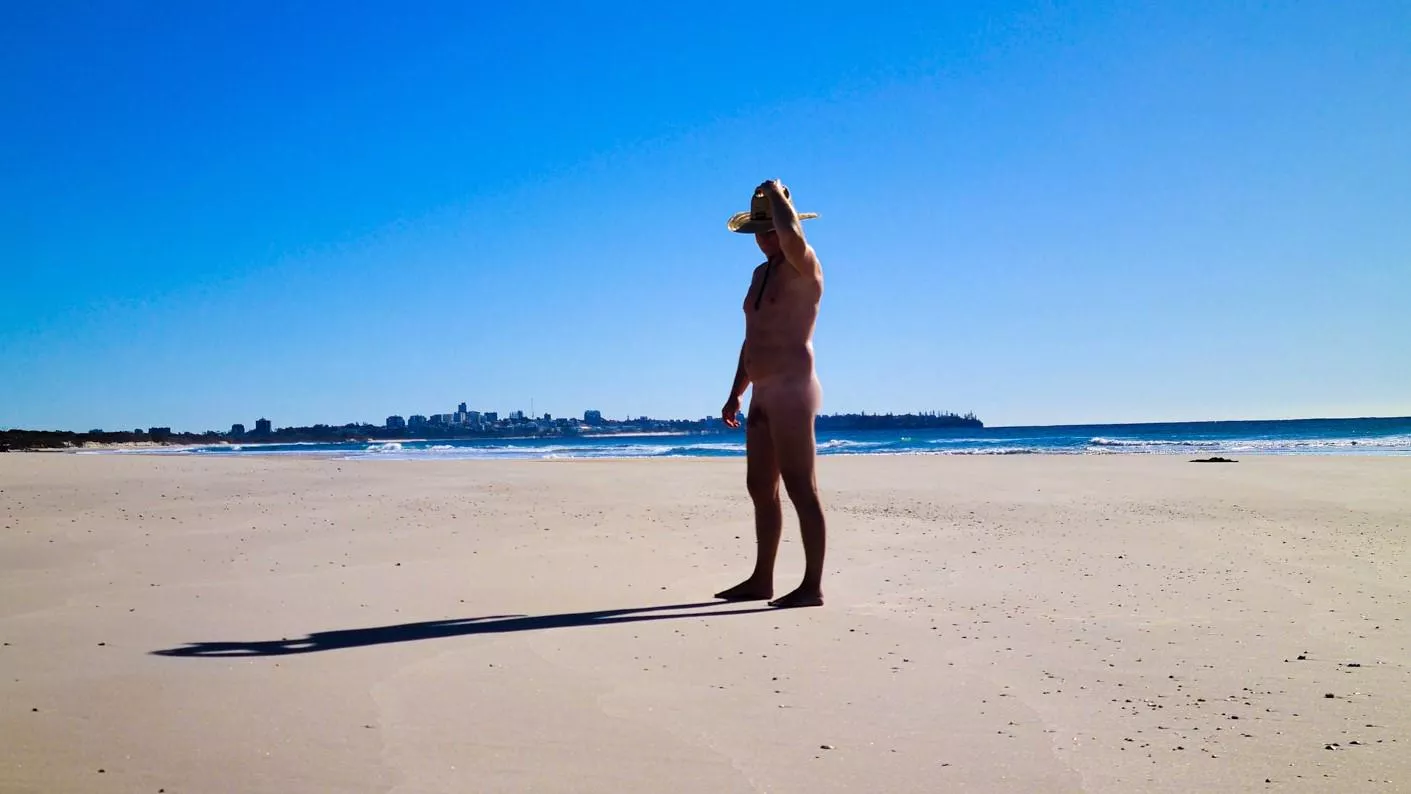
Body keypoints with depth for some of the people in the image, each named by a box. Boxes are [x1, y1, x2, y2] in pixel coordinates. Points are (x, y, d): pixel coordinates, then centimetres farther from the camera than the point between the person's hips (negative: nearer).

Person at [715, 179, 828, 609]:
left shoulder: (803, 267, -7)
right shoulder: (761, 274, 20)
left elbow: (792, 236, -33)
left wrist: (777, 194, -14)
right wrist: (736, 393, 21)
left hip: (793, 389, -9)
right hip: (765, 394, 9)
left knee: (801, 488, -9)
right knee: (760, 487, 12)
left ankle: (813, 586, -5)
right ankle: (762, 579, 21)